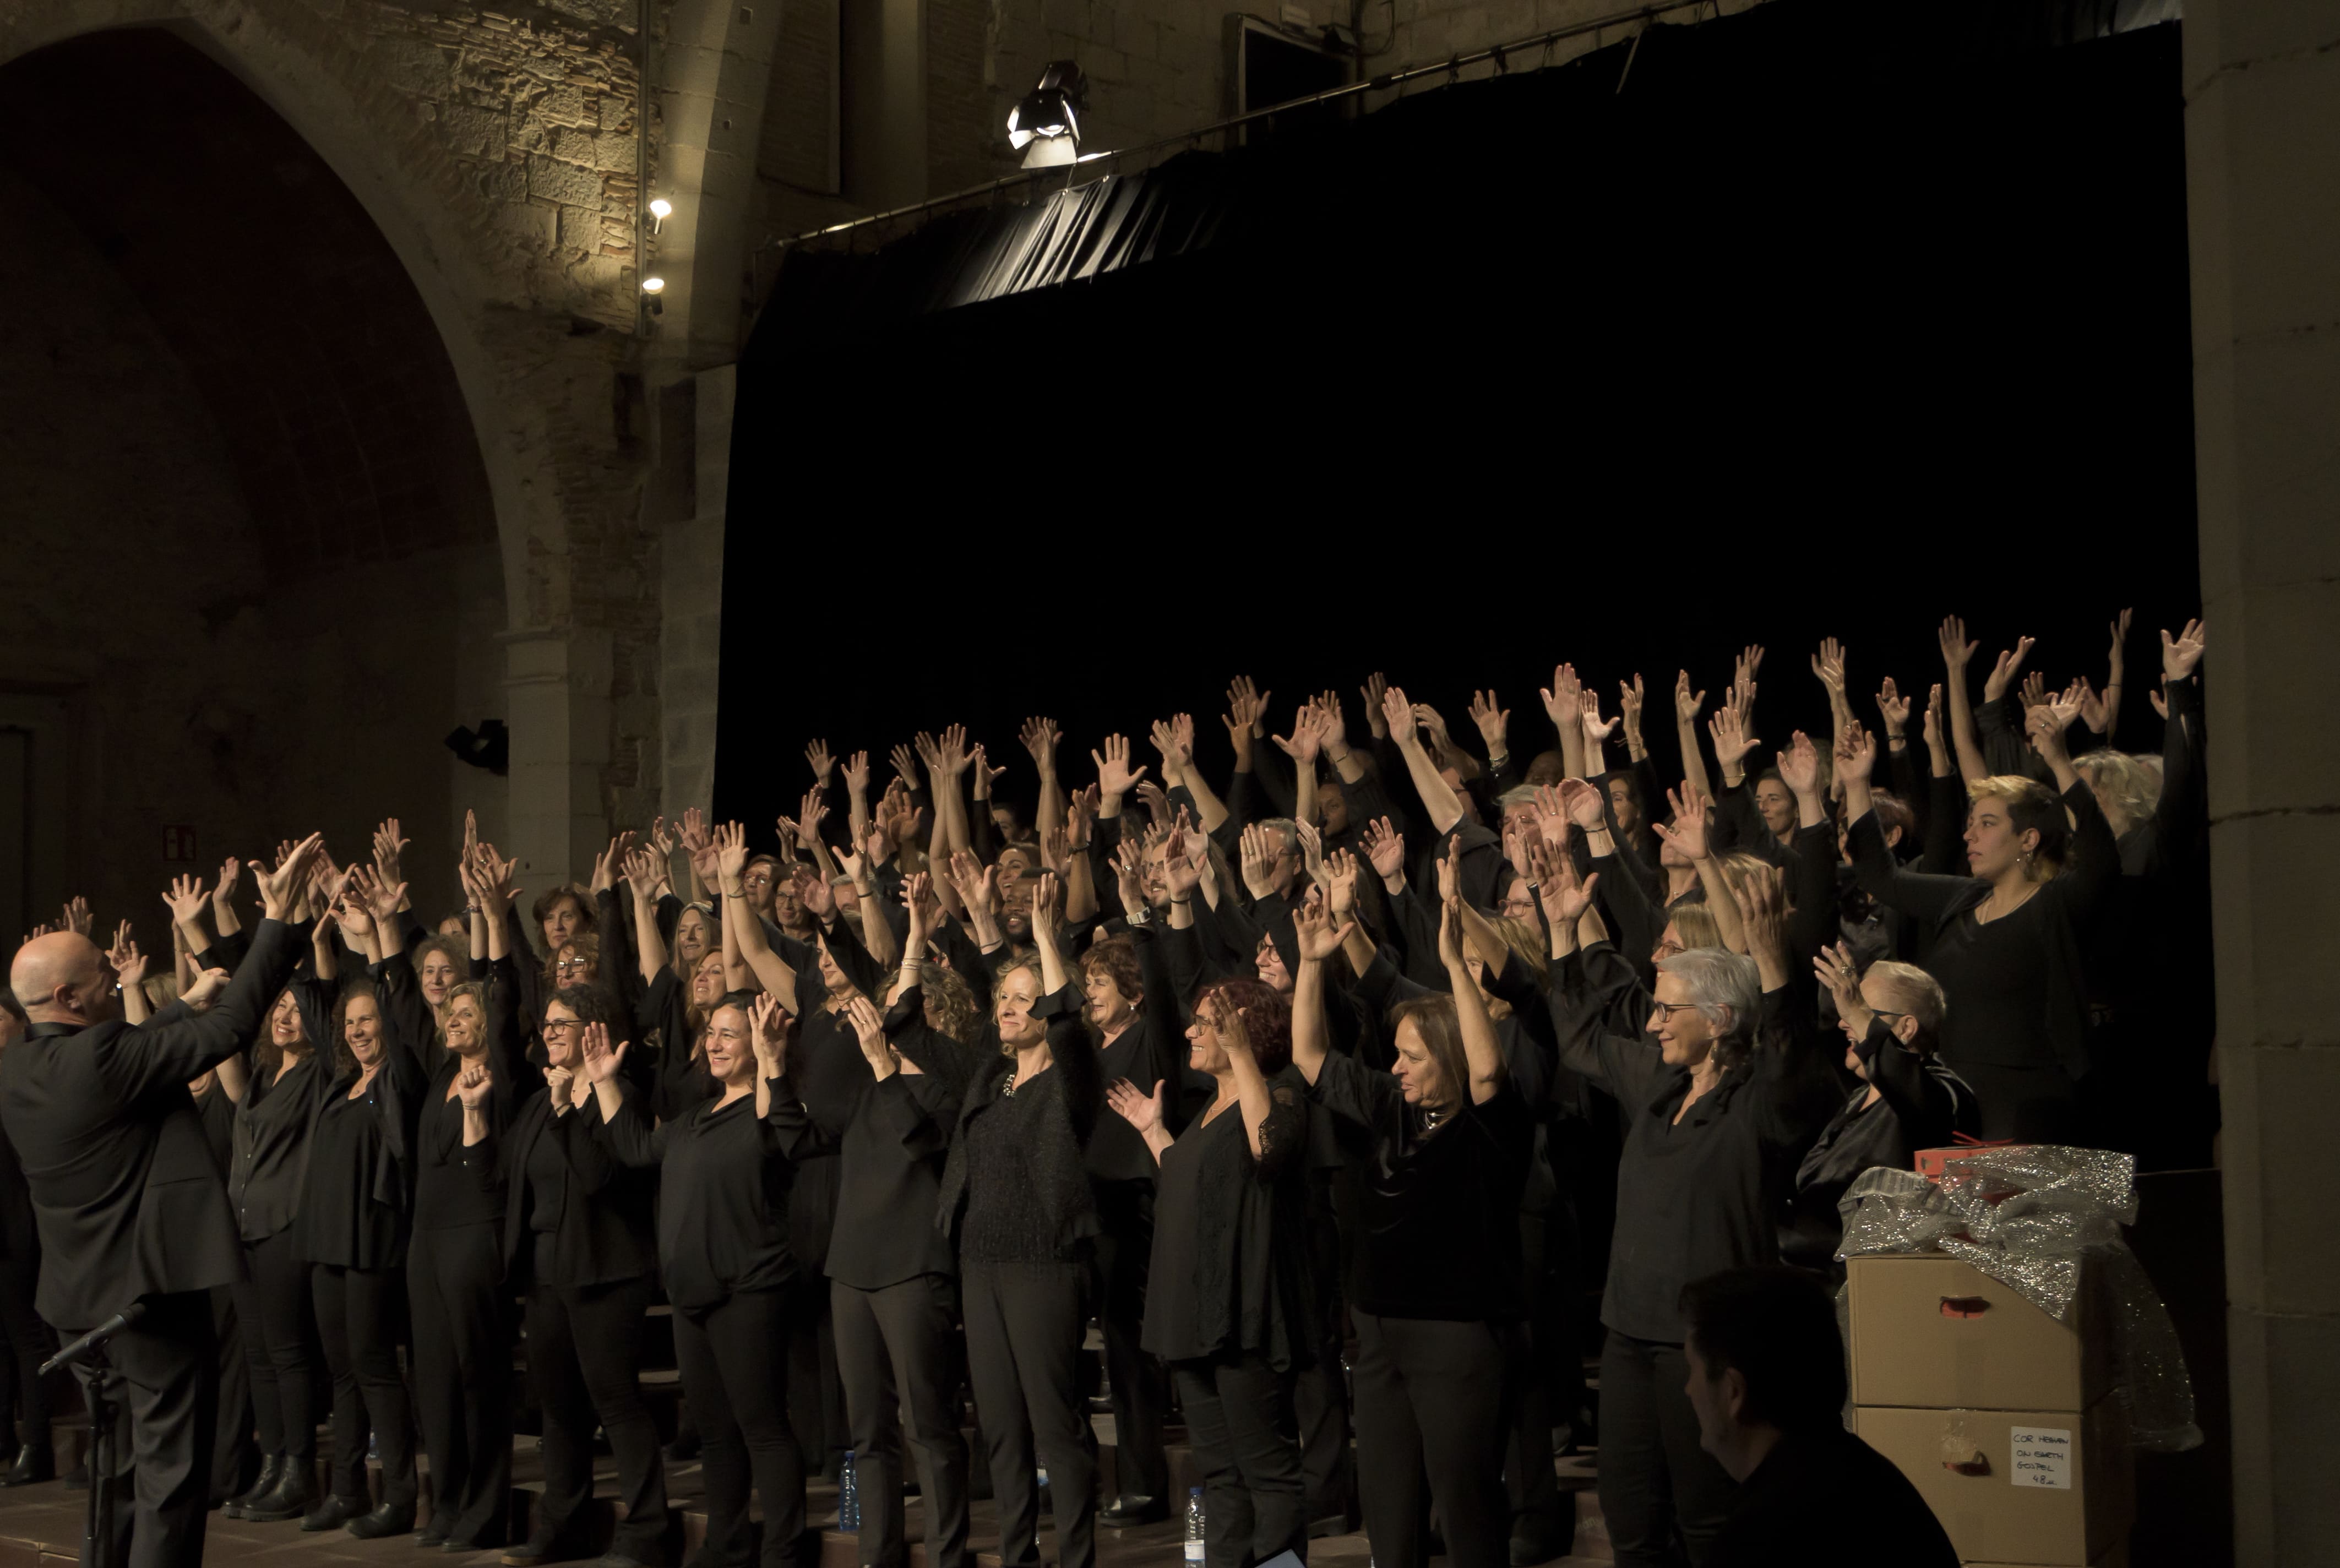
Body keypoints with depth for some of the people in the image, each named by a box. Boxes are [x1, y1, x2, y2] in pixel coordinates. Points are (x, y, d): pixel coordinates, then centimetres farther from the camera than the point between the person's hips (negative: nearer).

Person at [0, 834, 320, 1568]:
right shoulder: (101, 1055, -21)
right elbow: (232, 1024, -18)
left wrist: (187, 1001, 29)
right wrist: (278, 917, -13)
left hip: (80, 1293, 8)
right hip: (151, 1286, -8)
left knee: (119, 1467, 20)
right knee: (171, 1474, -1)